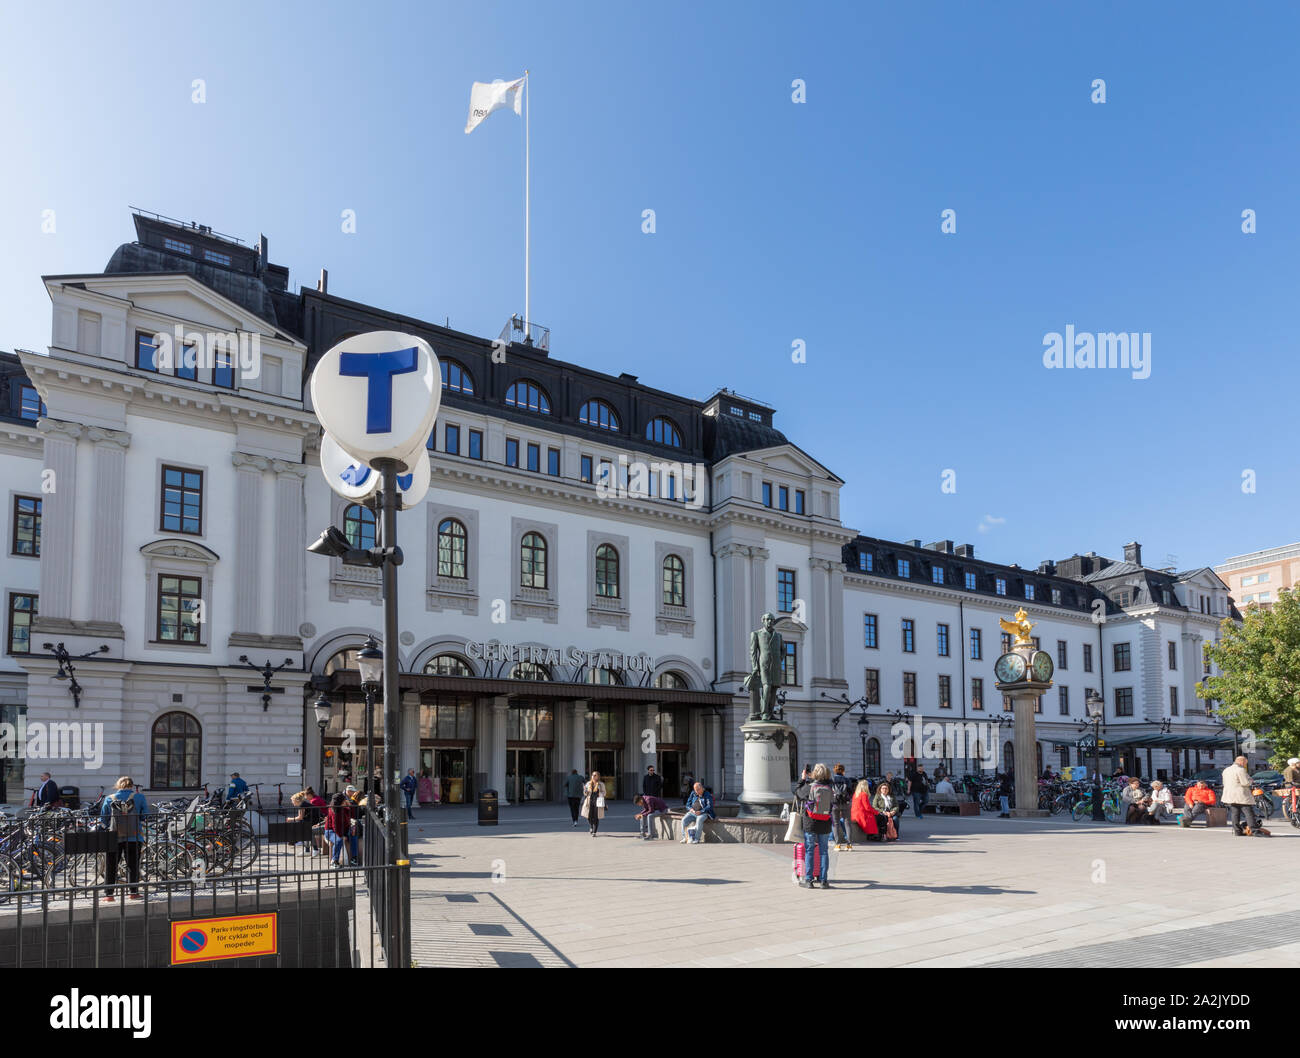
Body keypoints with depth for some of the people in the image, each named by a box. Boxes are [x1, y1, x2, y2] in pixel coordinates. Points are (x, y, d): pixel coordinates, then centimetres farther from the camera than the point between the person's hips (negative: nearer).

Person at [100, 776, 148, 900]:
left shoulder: (109, 799, 1)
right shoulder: (139, 797, -2)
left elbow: (103, 819, 6)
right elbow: (145, 815, 1)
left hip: (114, 838, 0)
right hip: (133, 837, 0)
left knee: (110, 867, 11)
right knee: (133, 865, 9)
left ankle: (109, 894, 10)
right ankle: (134, 892, 11)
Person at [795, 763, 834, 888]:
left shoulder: (809, 786, -9)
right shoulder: (830, 788, -4)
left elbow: (798, 793, 6)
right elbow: (833, 803, 8)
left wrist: (803, 780, 18)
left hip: (810, 823, -2)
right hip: (825, 824, 2)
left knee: (809, 851, 6)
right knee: (824, 851, 9)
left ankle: (808, 880, 5)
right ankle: (824, 880, 9)